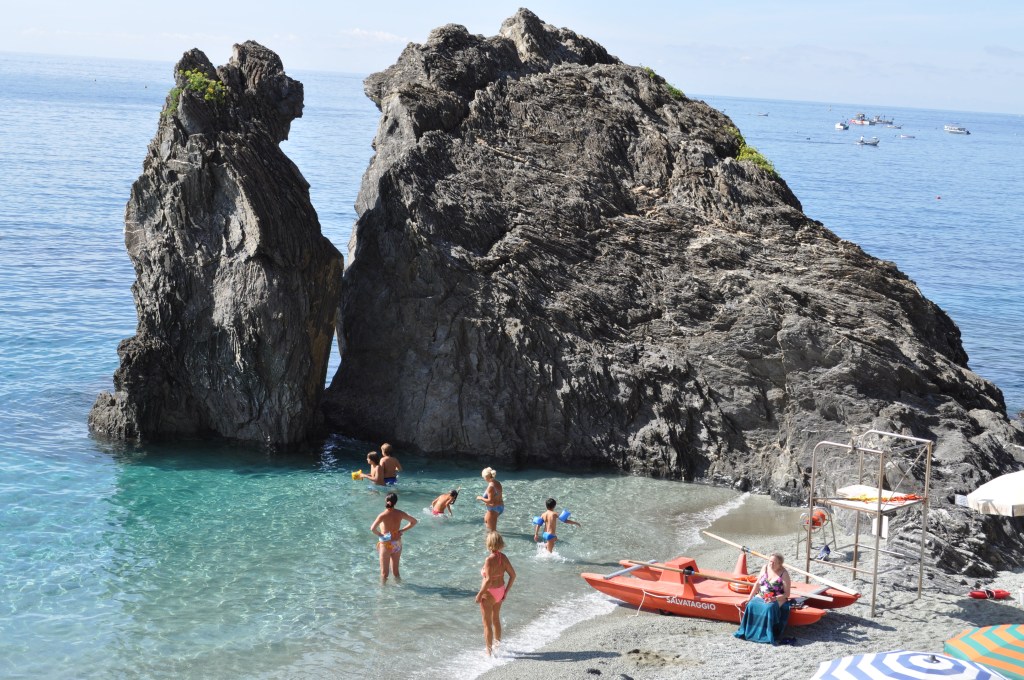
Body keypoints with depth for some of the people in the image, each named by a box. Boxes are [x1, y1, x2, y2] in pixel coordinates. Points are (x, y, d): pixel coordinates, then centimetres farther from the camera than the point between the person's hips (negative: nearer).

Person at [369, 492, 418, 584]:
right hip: (397, 544, 4)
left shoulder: (383, 515, -19)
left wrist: (379, 534, -14)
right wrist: (402, 530, 5)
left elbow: (372, 528, -32)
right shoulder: (399, 513, -5)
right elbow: (414, 521, 7)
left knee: (384, 573, 9)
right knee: (395, 571, 21)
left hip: (386, 545, -4)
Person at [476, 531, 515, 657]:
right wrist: (506, 591, 11)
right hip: (500, 592, 7)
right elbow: (513, 575, 1)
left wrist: (479, 595, -17)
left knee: (487, 623, 8)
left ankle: (489, 652, 15)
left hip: (489, 593, -7)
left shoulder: (489, 560, -25)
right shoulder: (503, 557, -4)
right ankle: (497, 646, 40)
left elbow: (488, 581, -28)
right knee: (496, 620, 26)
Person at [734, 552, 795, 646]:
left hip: (777, 599, -5)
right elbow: (757, 583, 12)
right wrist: (750, 597, 7)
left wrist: (774, 599, -25)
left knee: (769, 608, -36)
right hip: (761, 597, 5)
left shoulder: (784, 574, -11)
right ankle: (748, 632, -16)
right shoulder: (765, 568, 4)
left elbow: (786, 594, -10)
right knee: (751, 605, -24)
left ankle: (771, 636, -30)